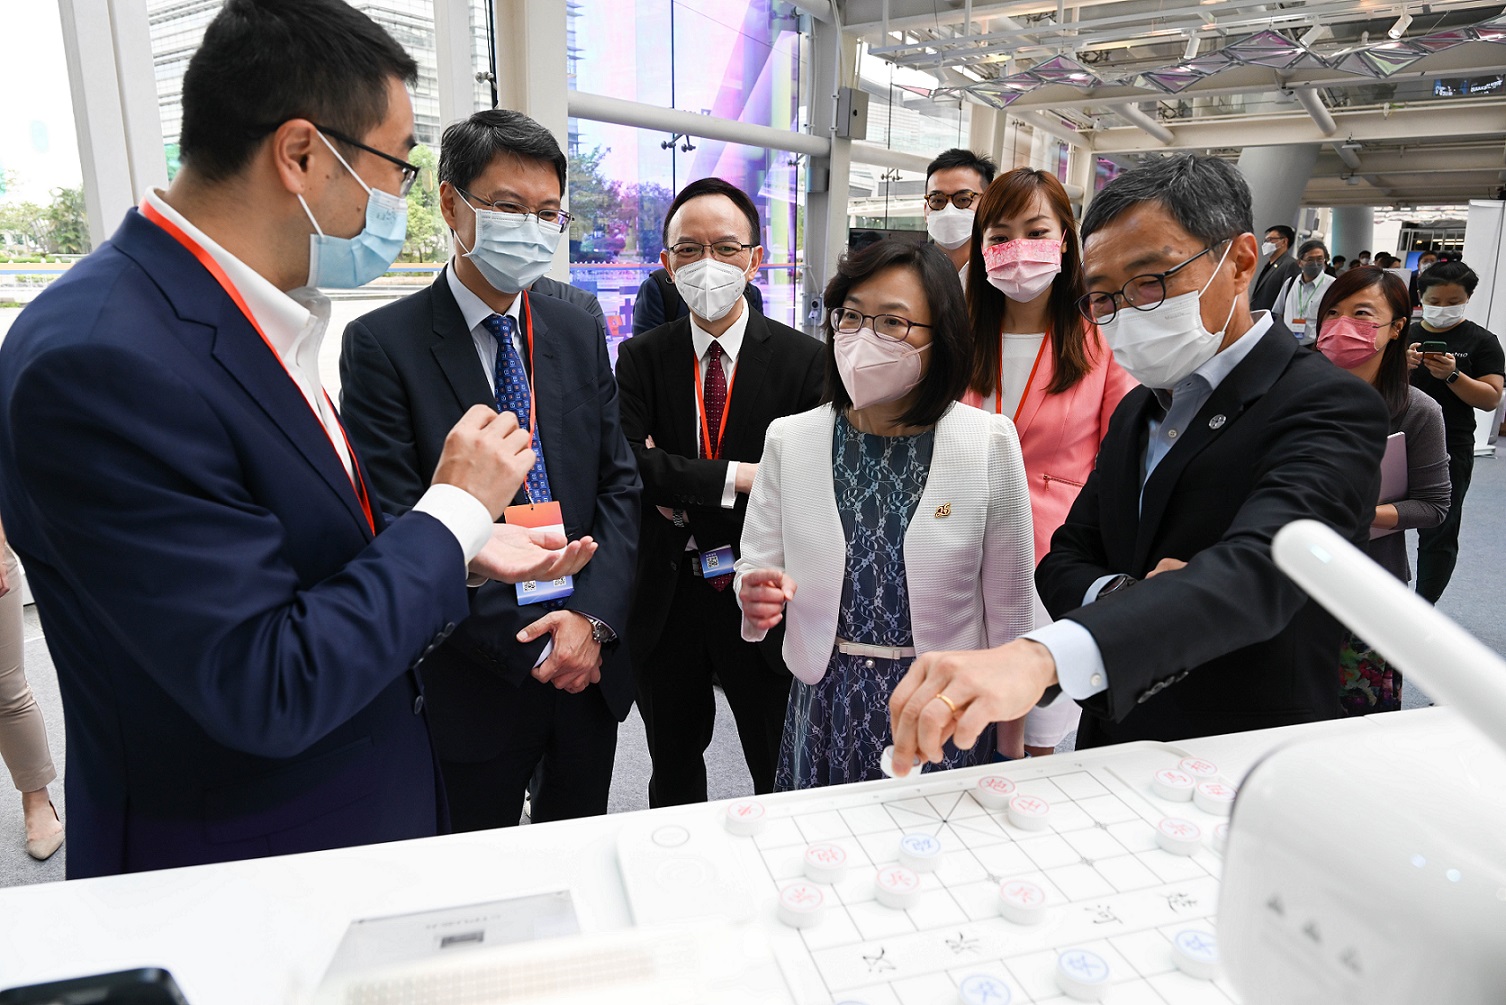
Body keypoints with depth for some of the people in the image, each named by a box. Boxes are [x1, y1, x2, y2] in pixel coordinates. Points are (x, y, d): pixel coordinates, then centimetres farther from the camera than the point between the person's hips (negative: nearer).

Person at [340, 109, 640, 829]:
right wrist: (530, 645, -17)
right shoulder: (382, 345, -11)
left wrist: (593, 617, -11)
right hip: (473, 686, -4)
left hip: (593, 666, 4)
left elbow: (619, 485, 2)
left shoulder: (578, 333, 4)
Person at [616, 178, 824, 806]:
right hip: (664, 602, 2)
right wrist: (738, 478, -23)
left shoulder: (804, 360, -8)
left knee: (783, 778, 16)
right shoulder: (641, 358, -1)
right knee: (673, 776, 24)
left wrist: (678, 485, -15)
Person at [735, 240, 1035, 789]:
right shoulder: (789, 440, -3)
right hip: (825, 707, 2)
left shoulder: (990, 442, -9)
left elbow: (1010, 605, -3)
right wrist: (756, 596, -20)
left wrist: (1013, 739, 2)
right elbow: (759, 568, 3)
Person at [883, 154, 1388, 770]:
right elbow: (1063, 562, 8)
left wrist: (1042, 656, -47)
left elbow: (1260, 567, -31)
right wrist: (1123, 597, -16)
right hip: (1111, 753, 4)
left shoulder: (1328, 409, -13)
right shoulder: (1136, 412, 9)